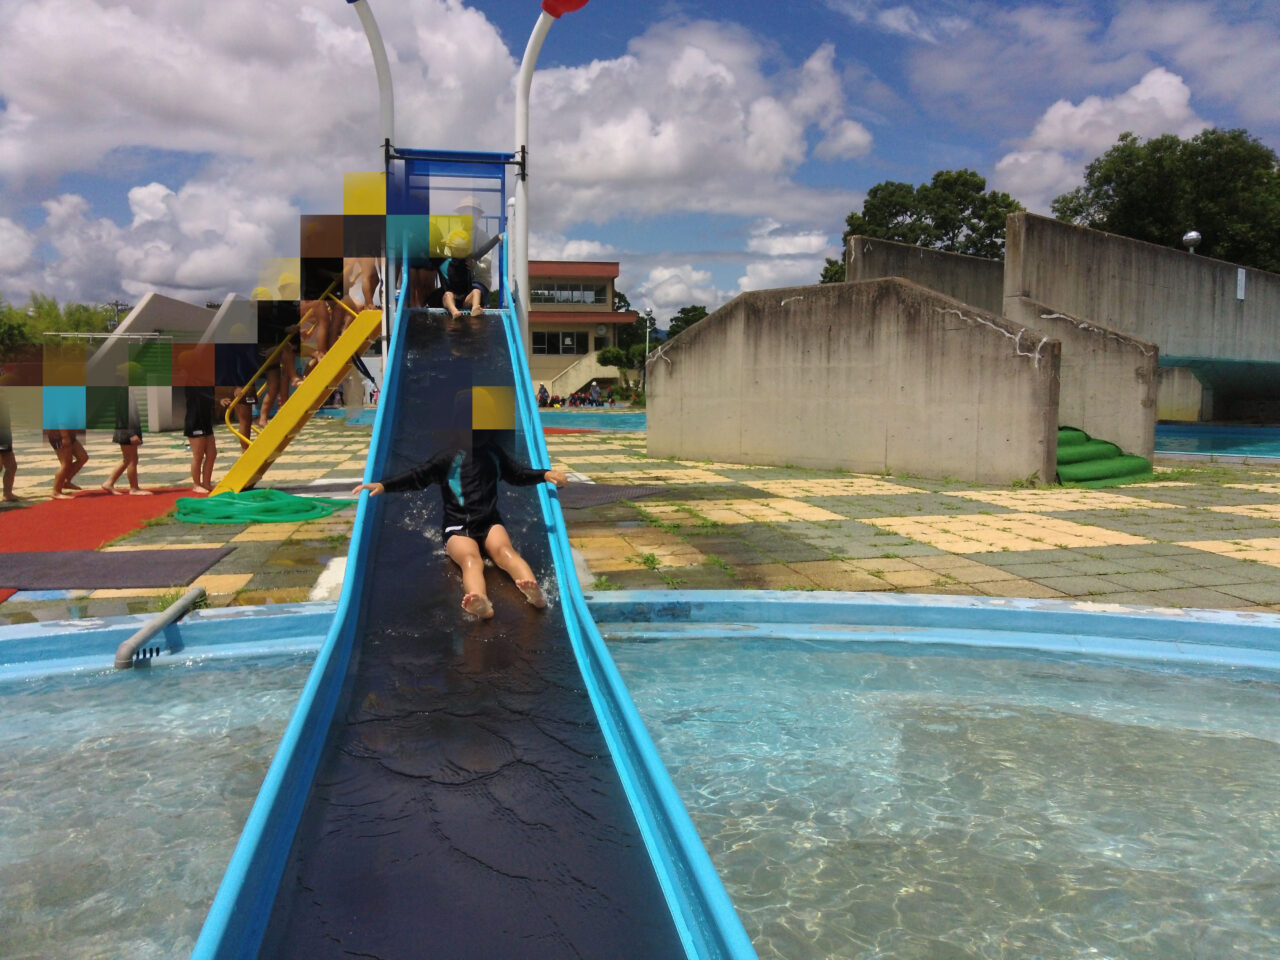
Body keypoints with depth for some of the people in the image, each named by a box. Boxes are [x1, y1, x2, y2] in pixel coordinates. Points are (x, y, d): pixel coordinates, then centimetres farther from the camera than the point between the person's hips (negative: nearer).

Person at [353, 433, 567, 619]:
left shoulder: (494, 450, 19)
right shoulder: (451, 454, 7)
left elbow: (517, 474, 29)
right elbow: (419, 476, 3)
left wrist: (545, 475, 12)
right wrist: (384, 485, -11)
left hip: (489, 522, 2)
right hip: (458, 527, -2)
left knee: (504, 550, -32)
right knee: (471, 559, -35)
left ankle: (533, 590, -62)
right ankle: (480, 602, -68)